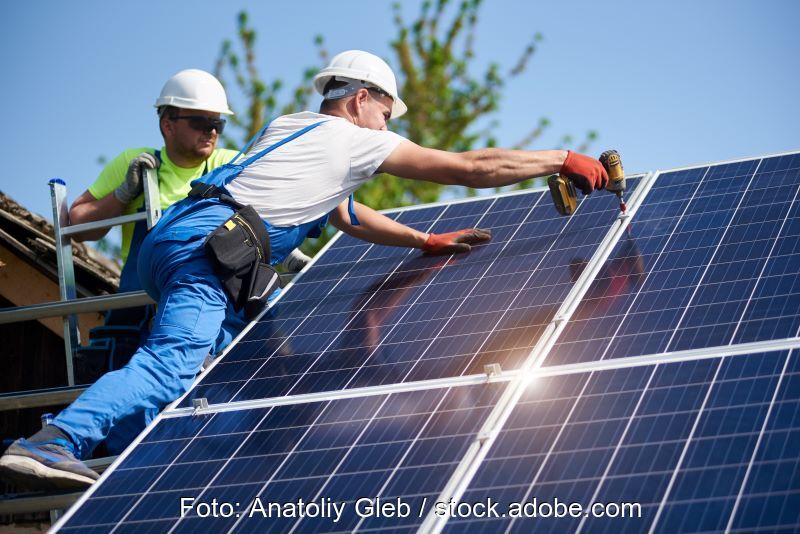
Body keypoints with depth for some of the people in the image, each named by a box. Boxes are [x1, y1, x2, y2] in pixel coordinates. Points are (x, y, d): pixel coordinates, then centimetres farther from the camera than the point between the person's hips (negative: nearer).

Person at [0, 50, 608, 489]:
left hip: (170, 239, 10)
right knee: (171, 366, -23)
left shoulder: (290, 130, 31)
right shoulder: (354, 140, 7)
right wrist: (564, 159, 18)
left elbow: (347, 217, 42)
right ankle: (56, 440, -40)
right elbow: (473, 167, 9)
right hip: (206, 247, -10)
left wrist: (428, 240, 40)